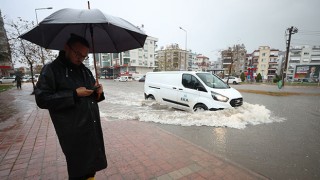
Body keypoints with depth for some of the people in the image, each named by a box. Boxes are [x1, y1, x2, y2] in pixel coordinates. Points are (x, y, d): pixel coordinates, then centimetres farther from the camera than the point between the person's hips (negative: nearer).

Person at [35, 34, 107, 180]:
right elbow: (42, 99, -12)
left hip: (93, 128, 6)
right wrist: (74, 94, -20)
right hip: (73, 133, -5)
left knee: (92, 165, 17)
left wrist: (98, 92, -4)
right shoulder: (51, 69, -5)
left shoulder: (85, 70, 13)